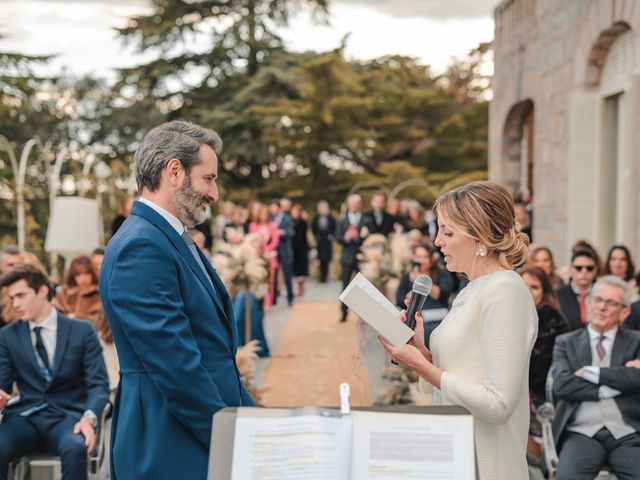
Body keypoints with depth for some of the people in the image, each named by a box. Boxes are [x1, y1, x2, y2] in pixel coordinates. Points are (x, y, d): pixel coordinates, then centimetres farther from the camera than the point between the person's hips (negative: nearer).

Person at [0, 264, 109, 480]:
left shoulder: (82, 331, 5)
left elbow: (98, 383, 0)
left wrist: (89, 417, -22)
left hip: (67, 416, -2)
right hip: (26, 417, 2)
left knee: (75, 448, -37)